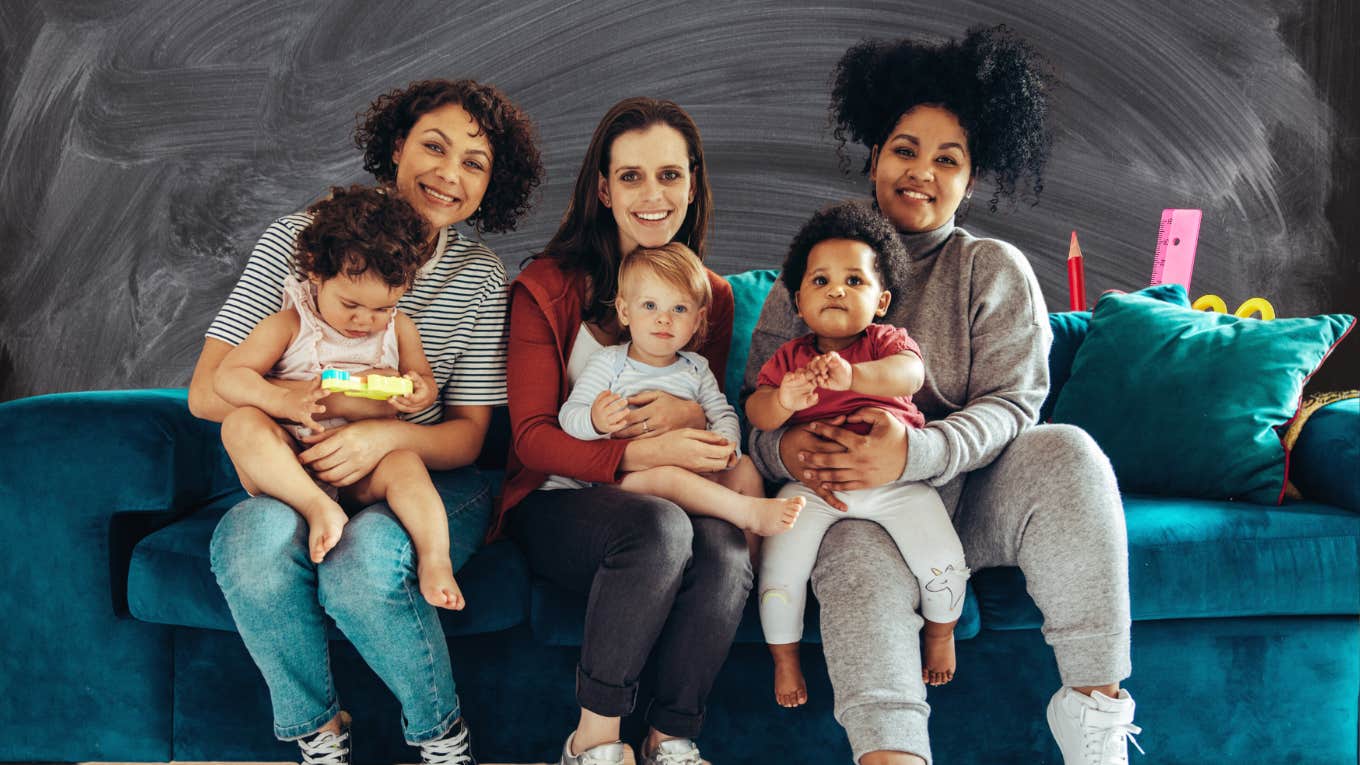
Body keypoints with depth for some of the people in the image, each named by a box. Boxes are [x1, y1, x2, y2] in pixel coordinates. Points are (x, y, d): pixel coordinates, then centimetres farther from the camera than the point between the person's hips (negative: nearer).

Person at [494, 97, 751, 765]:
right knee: (659, 527, -36)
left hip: (668, 502, 3)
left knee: (725, 548, -32)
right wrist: (639, 454, -25)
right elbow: (532, 437, -7)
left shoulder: (712, 295, 11)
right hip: (555, 502, -3)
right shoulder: (548, 286, -2)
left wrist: (693, 415, -10)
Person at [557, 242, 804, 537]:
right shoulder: (608, 363, 0)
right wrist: (595, 422, -32)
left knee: (743, 466, -9)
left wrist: (726, 446, -13)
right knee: (666, 474, -35)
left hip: (692, 470, 5)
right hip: (624, 475, -5)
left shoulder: (696, 369, 14)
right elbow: (569, 415, -7)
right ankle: (751, 513, -36)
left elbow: (724, 414, 12)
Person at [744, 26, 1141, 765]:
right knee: (857, 554, -34)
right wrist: (783, 447, -22)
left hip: (967, 491, 1)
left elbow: (1011, 404, -5)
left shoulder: (996, 270, 8)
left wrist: (916, 452, -26)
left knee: (1066, 454, -29)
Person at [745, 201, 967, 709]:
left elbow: (909, 374, -20)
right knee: (780, 569, -15)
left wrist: (853, 375, -39)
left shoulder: (887, 342, 4)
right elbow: (757, 412, -4)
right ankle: (784, 657, 15)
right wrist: (784, 400, -29)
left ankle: (941, 631, 21)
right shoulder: (789, 357, 9)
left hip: (895, 480, -1)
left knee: (944, 561, -14)